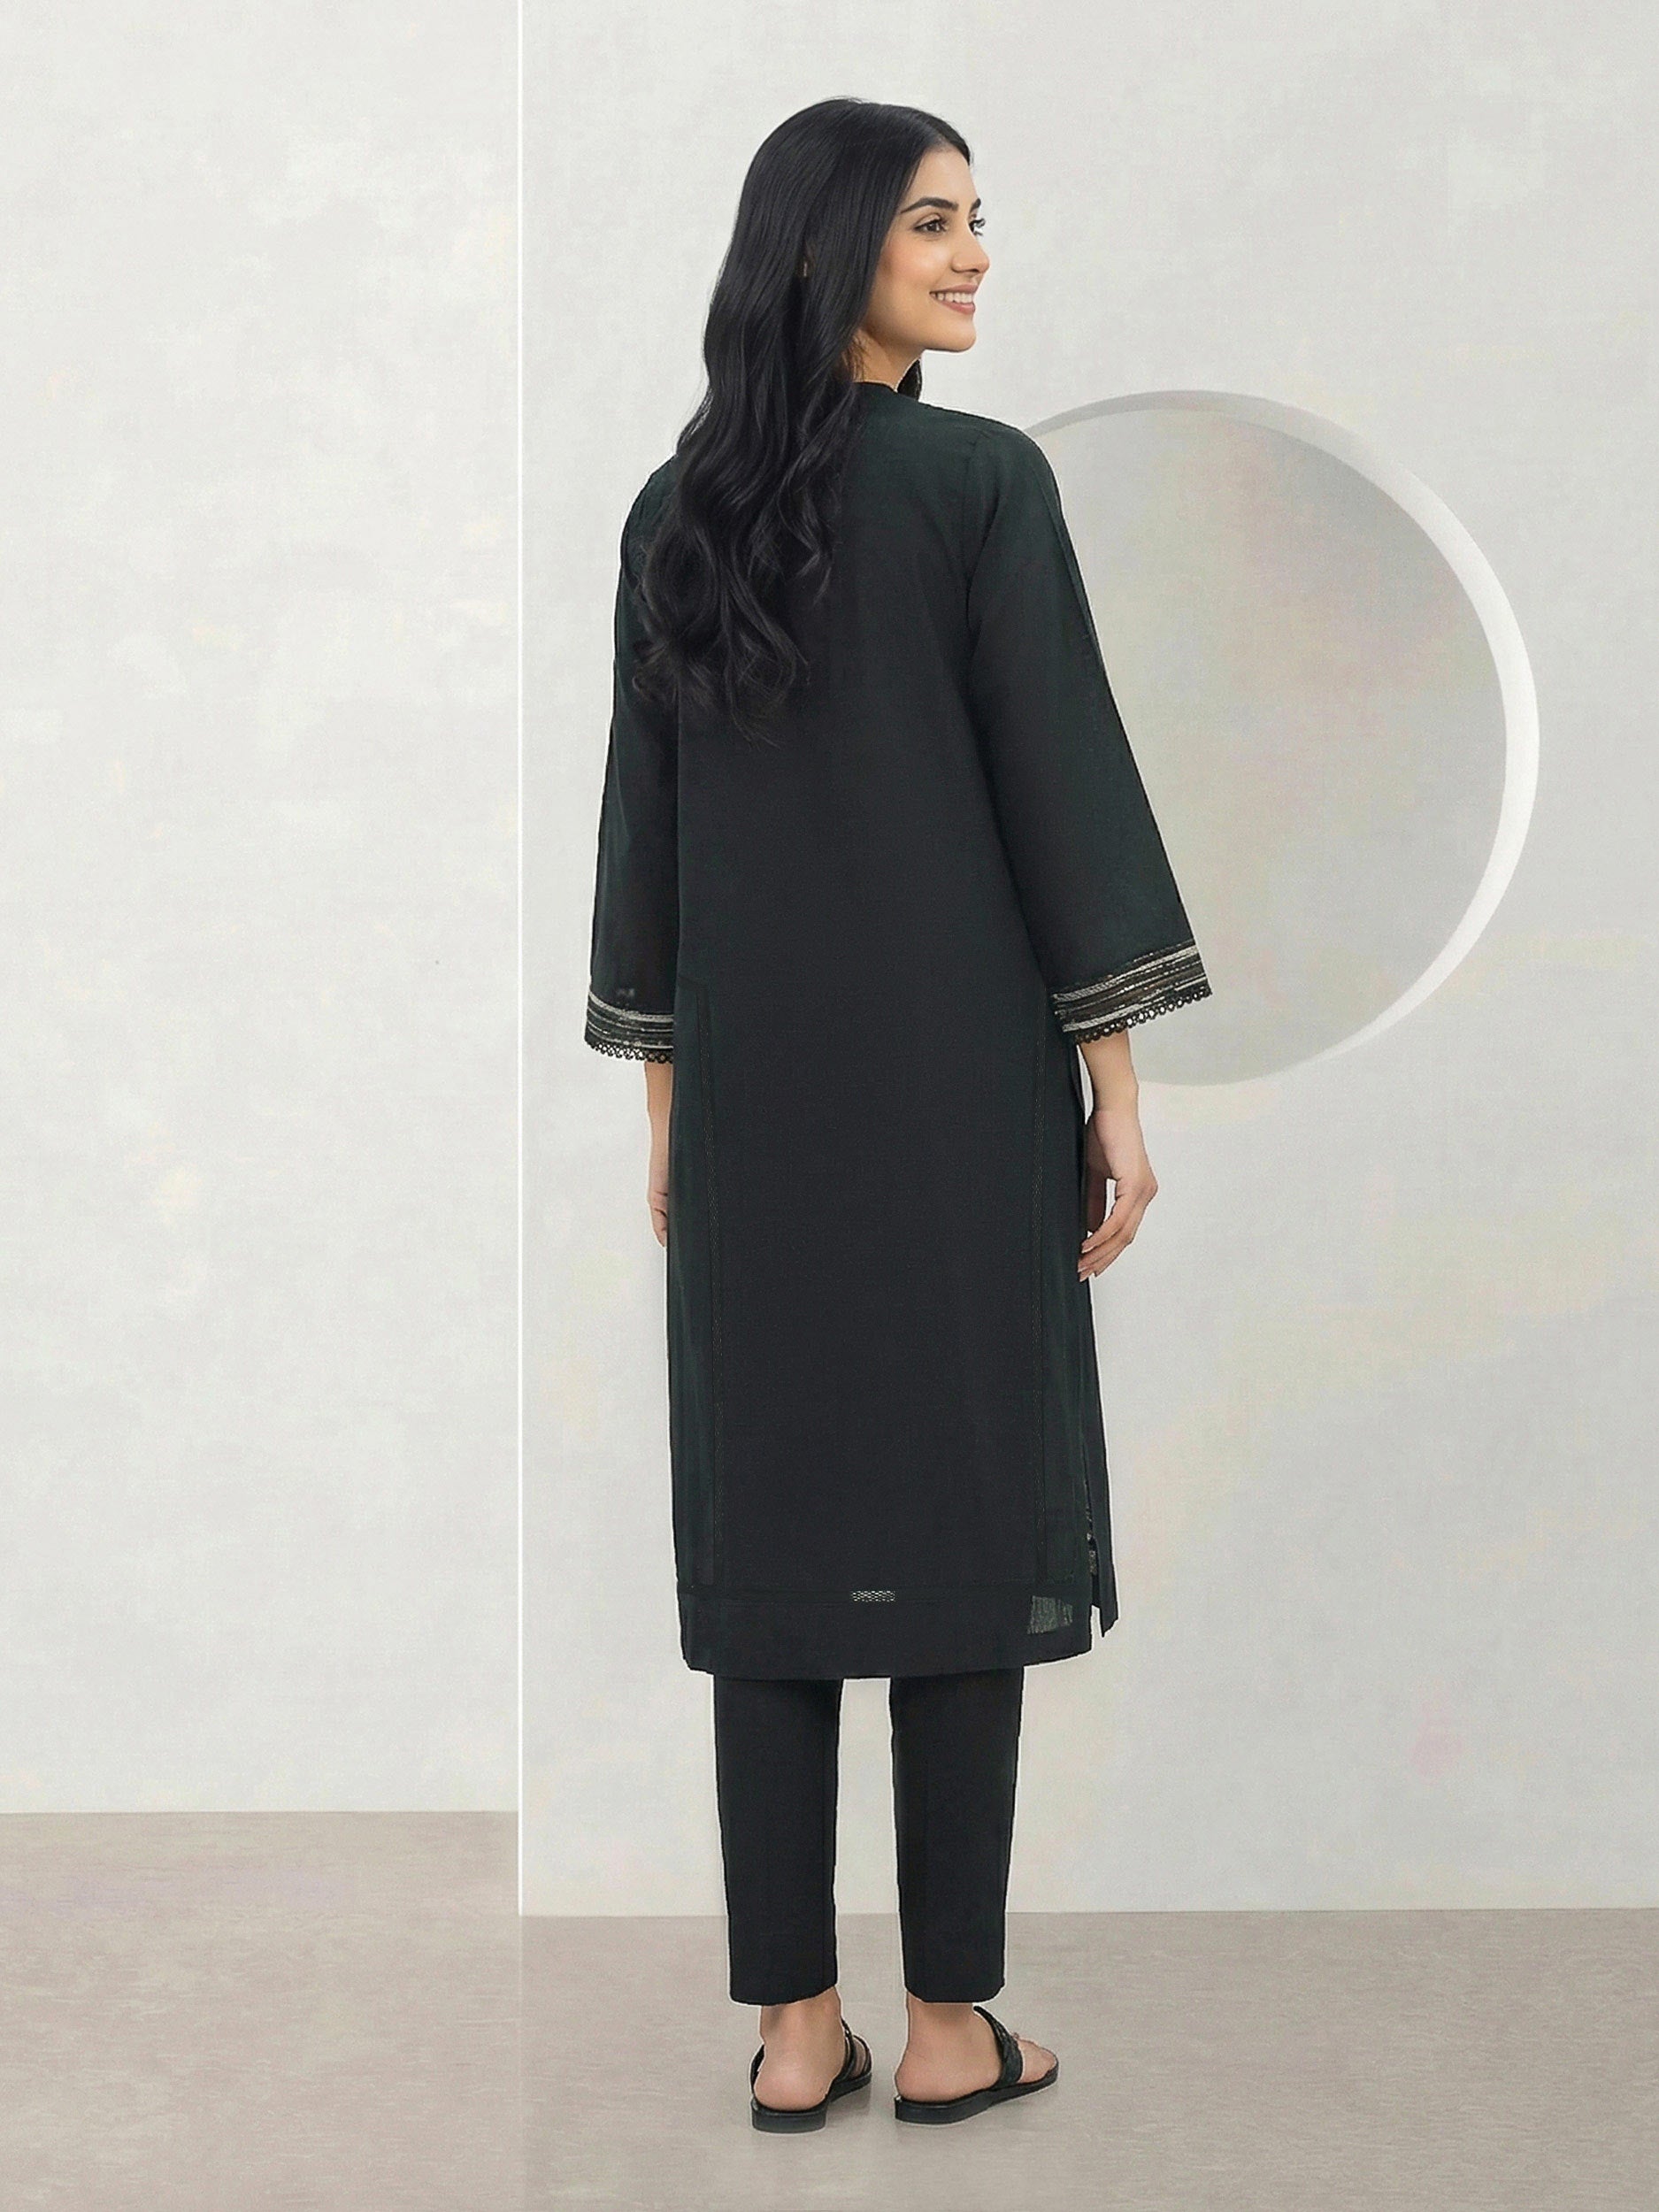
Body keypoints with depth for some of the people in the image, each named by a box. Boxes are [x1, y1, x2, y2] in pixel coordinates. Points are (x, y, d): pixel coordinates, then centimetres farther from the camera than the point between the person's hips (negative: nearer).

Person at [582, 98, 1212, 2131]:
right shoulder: (985, 477, -8)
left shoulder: (675, 511, 6)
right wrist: (1117, 1087, -5)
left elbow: (644, 818, 8)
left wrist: (662, 1104, 14)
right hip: (955, 1068, -4)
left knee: (768, 1512, 7)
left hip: (753, 1080, 4)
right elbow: (1066, 780, -10)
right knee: (962, 1503, 3)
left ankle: (793, 2028, 9)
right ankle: (948, 2024, 8)